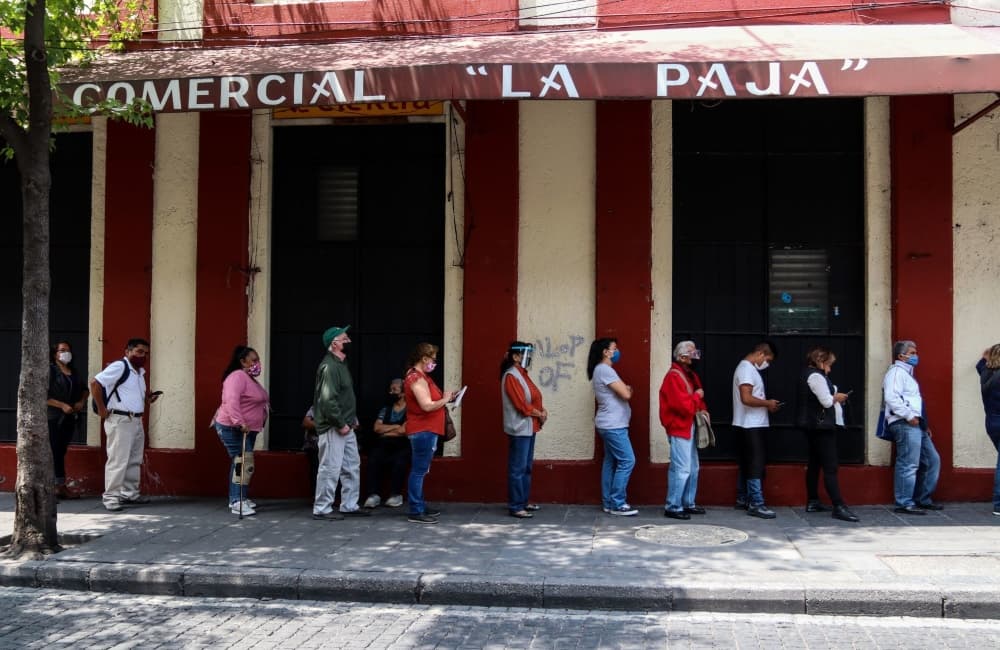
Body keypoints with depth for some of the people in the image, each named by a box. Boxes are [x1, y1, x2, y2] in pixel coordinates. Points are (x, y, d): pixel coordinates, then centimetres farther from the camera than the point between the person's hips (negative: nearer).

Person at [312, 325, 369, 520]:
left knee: (352, 466, 15)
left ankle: (349, 505, 24)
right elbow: (328, 400, -24)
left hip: (346, 427, 11)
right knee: (330, 468, -4)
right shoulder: (329, 366, -18)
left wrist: (352, 418, 14)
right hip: (333, 428, -11)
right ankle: (321, 509, 4)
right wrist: (340, 424, -20)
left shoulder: (340, 364, 16)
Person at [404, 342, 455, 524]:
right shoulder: (417, 378, -17)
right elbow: (427, 406, -25)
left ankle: (420, 506, 23)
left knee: (420, 471, 15)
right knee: (419, 471, -8)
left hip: (426, 430, 11)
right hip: (423, 431, -11)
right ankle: (415, 512, -5)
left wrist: (444, 396, 7)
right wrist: (445, 399, -11)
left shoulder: (420, 376, 16)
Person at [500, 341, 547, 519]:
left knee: (526, 467, 15)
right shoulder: (511, 376, -15)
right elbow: (522, 405, -20)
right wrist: (540, 415, -8)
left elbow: (533, 399, 17)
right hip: (519, 429, -10)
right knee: (517, 468, -6)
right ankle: (515, 507, -3)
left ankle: (523, 502, 24)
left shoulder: (522, 374, 15)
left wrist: (542, 411, -2)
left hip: (529, 427, 10)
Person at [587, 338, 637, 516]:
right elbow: (626, 394, -21)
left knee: (611, 462, 11)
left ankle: (609, 503, 14)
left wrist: (624, 388, -2)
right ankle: (617, 504, -6)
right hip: (613, 425, -11)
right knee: (627, 461, -9)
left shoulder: (601, 370, 17)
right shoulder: (605, 370, -17)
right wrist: (627, 389, 2)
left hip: (610, 425, 11)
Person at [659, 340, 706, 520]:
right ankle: (673, 507, -4)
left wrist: (702, 410, 4)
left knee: (693, 468, 15)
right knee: (681, 469, -10)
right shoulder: (673, 376, -16)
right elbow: (682, 405, -24)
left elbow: (696, 401, 23)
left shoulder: (691, 375, 15)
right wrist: (697, 396, -10)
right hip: (679, 428, -10)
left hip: (689, 427, 10)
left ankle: (688, 504, 24)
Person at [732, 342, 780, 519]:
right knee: (755, 465, -9)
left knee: (747, 464, 14)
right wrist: (767, 403, -14)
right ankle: (756, 505, -9)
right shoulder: (747, 369, -17)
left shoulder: (748, 368, 16)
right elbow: (746, 398, -26)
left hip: (750, 425, 11)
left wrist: (766, 403, 9)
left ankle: (742, 499, 20)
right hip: (751, 426, -11)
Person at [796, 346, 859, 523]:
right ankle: (839, 507, -16)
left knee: (814, 464, 14)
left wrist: (834, 397, 5)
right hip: (822, 427, -11)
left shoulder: (809, 375, 17)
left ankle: (812, 502, 20)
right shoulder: (816, 376, -15)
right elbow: (827, 401, -21)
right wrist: (837, 397, -3)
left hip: (815, 427, 11)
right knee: (830, 467, -13)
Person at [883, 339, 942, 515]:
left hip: (916, 425, 11)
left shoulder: (906, 373, 26)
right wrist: (909, 416, -21)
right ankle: (905, 503, -8)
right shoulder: (896, 372, -7)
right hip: (905, 425, -11)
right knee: (909, 465, -12)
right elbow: (891, 397, -21)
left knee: (932, 460, 14)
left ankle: (923, 499, 22)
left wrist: (924, 424, 23)